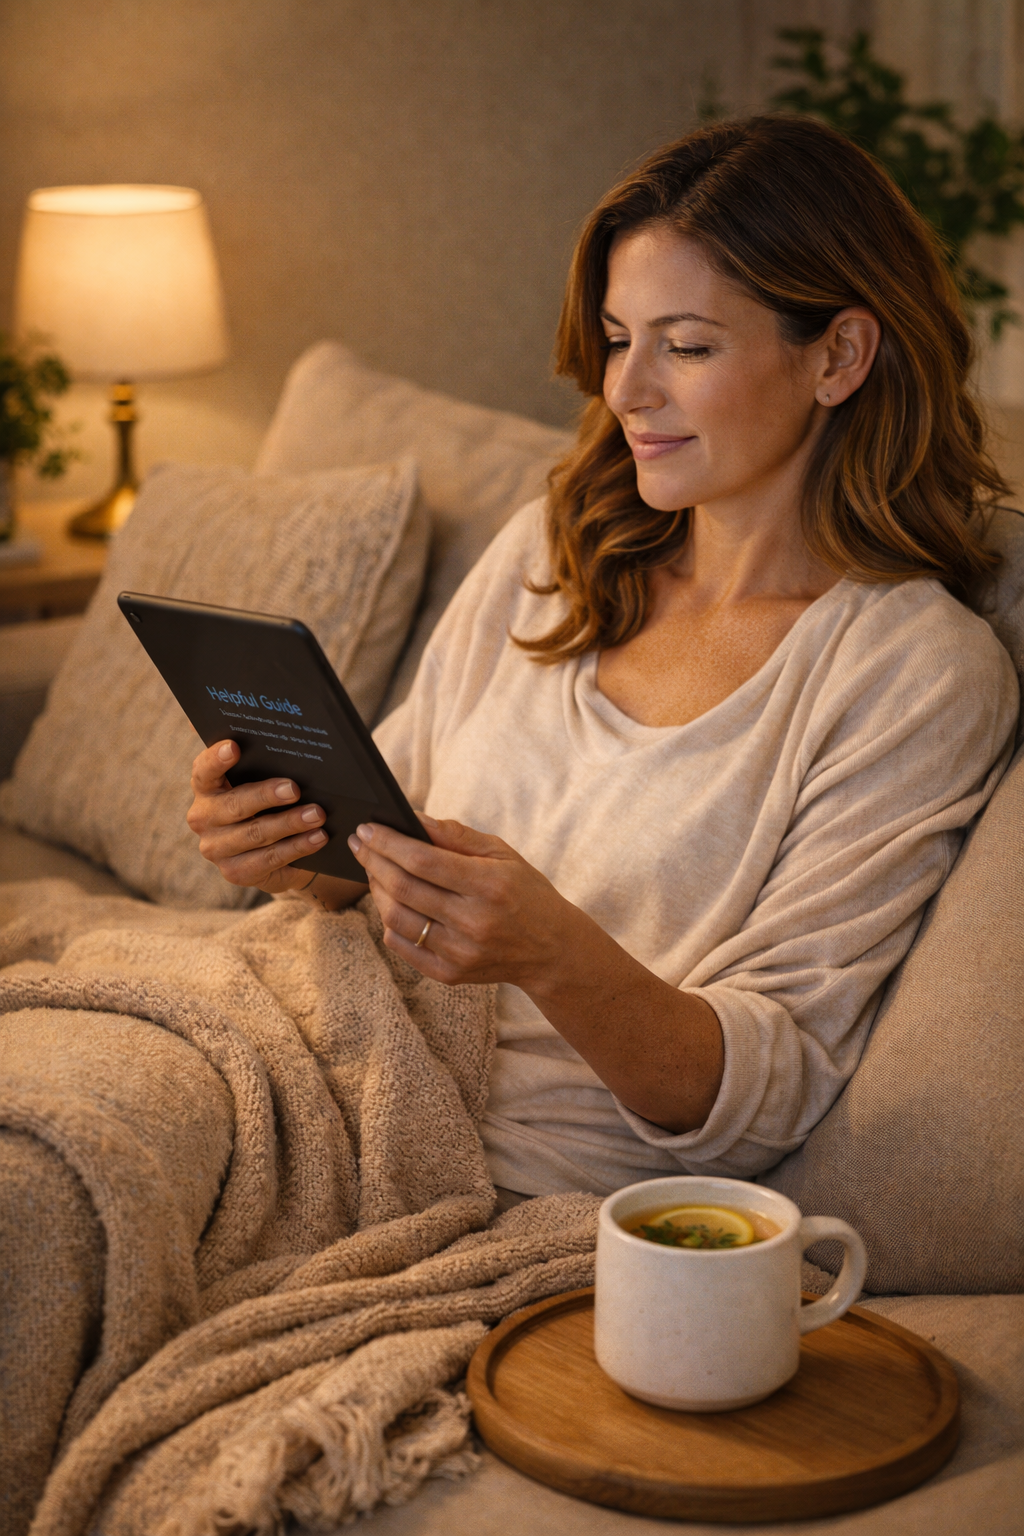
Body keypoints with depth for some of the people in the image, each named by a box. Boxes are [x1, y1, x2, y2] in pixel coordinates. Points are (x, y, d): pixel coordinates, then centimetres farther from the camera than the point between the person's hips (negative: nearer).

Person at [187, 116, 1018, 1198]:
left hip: (540, 1198, -5)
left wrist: (556, 958, -29)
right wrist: (292, 845, -8)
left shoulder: (926, 673, -8)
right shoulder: (553, 549, 9)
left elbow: (766, 1098, -11)